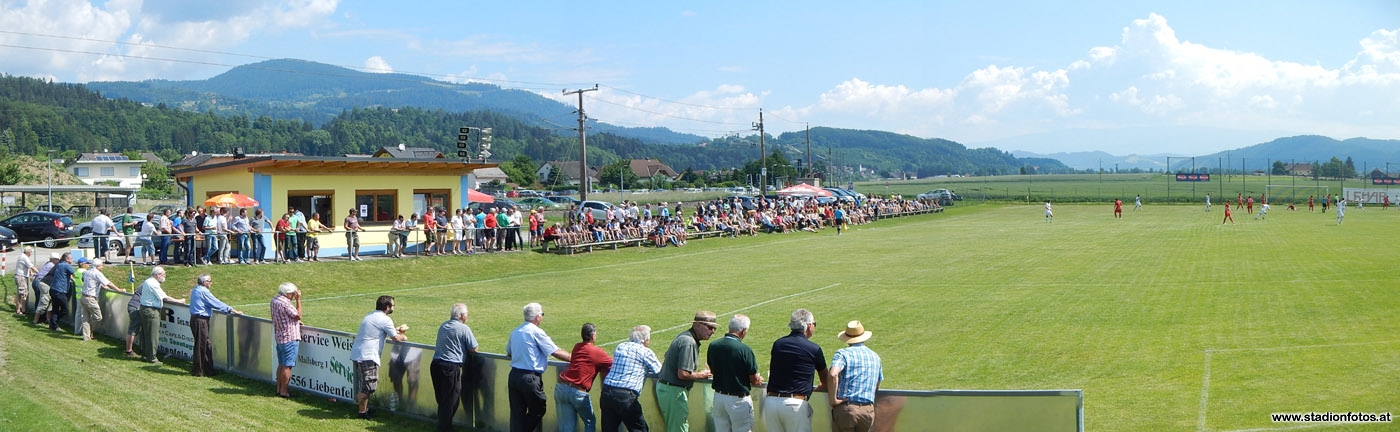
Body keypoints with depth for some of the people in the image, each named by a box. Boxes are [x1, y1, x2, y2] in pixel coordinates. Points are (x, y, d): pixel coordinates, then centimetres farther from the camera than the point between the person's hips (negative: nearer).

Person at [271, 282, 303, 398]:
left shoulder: (274, 300, 9)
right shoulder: (285, 303, -20)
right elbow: (298, 315, -13)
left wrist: (296, 321, 18)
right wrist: (298, 300, -9)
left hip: (279, 337, 10)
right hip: (289, 338, -10)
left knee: (281, 364, 16)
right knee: (287, 366, -4)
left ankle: (279, 389, 21)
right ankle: (283, 391, -1)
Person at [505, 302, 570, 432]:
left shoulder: (515, 332, 11)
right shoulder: (536, 332, -11)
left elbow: (508, 352, 24)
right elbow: (556, 352, -12)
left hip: (513, 376, 7)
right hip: (529, 377, -7)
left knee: (516, 413, 10)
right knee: (538, 411, 8)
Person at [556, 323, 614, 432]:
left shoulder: (576, 347, 12)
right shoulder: (597, 352, -4)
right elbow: (614, 364, 0)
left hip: (560, 387, 5)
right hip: (578, 392, -5)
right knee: (590, 422, 14)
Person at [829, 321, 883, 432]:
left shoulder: (842, 354, -4)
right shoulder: (875, 357, 13)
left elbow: (833, 374, -24)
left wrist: (832, 399, -16)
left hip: (845, 409, -4)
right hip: (868, 410, 4)